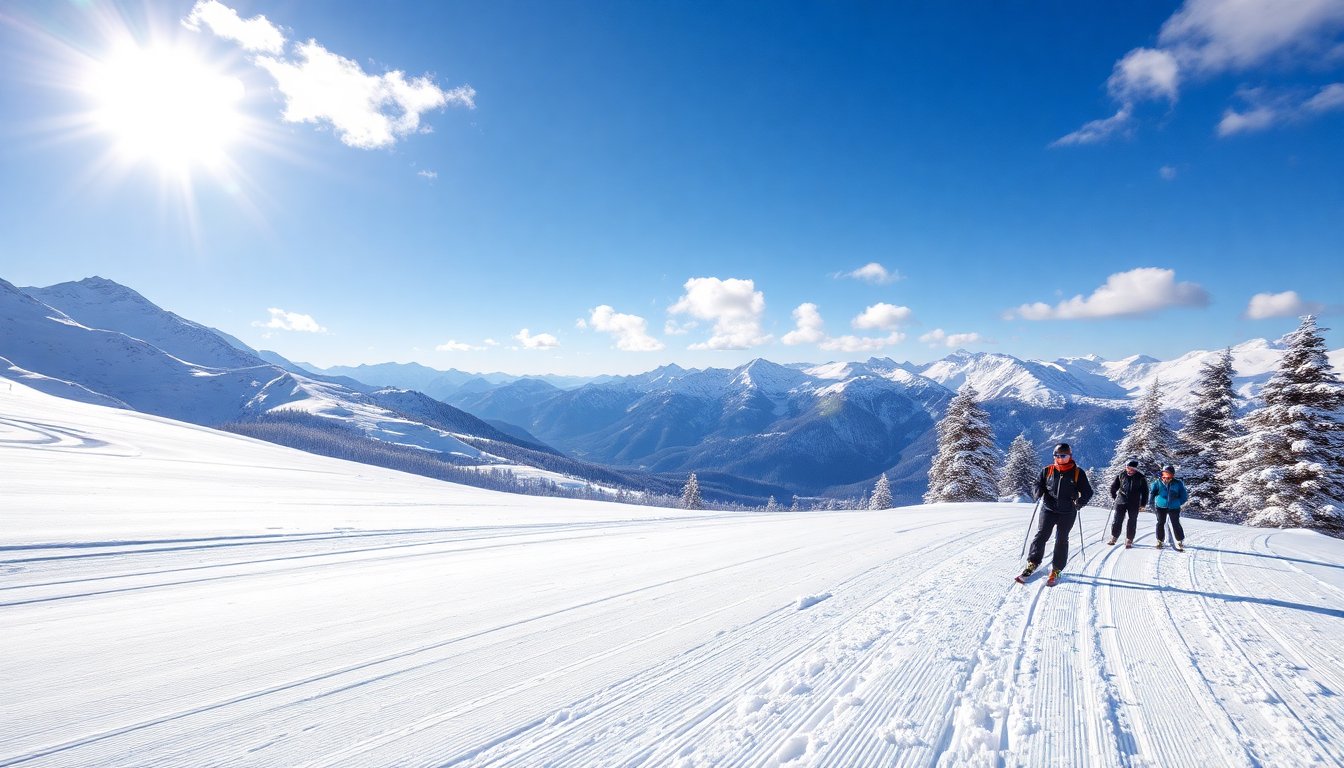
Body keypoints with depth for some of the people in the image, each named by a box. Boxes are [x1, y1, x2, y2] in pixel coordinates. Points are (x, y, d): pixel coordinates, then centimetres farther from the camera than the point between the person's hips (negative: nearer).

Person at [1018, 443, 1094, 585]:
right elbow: (1039, 484, 14)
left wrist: (1080, 502, -15)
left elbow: (1087, 492, 3)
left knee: (1061, 540, 6)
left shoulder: (1078, 473, -1)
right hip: (1048, 509, 1)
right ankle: (1032, 564, 3)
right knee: (1041, 535, -5)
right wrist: (1039, 492, -8)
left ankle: (1056, 570, 16)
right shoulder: (1047, 471, 3)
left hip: (1067, 513, -1)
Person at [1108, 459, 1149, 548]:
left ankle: (1129, 540, 15)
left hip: (1134, 504, -1)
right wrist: (1114, 497, 11)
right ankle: (1114, 537, 14)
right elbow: (1113, 486, 13)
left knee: (1132, 522, 5)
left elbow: (1145, 491, 2)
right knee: (1117, 520, 3)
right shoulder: (1121, 475, 0)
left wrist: (1143, 504, 0)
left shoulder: (1141, 478, -4)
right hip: (1121, 502, 1)